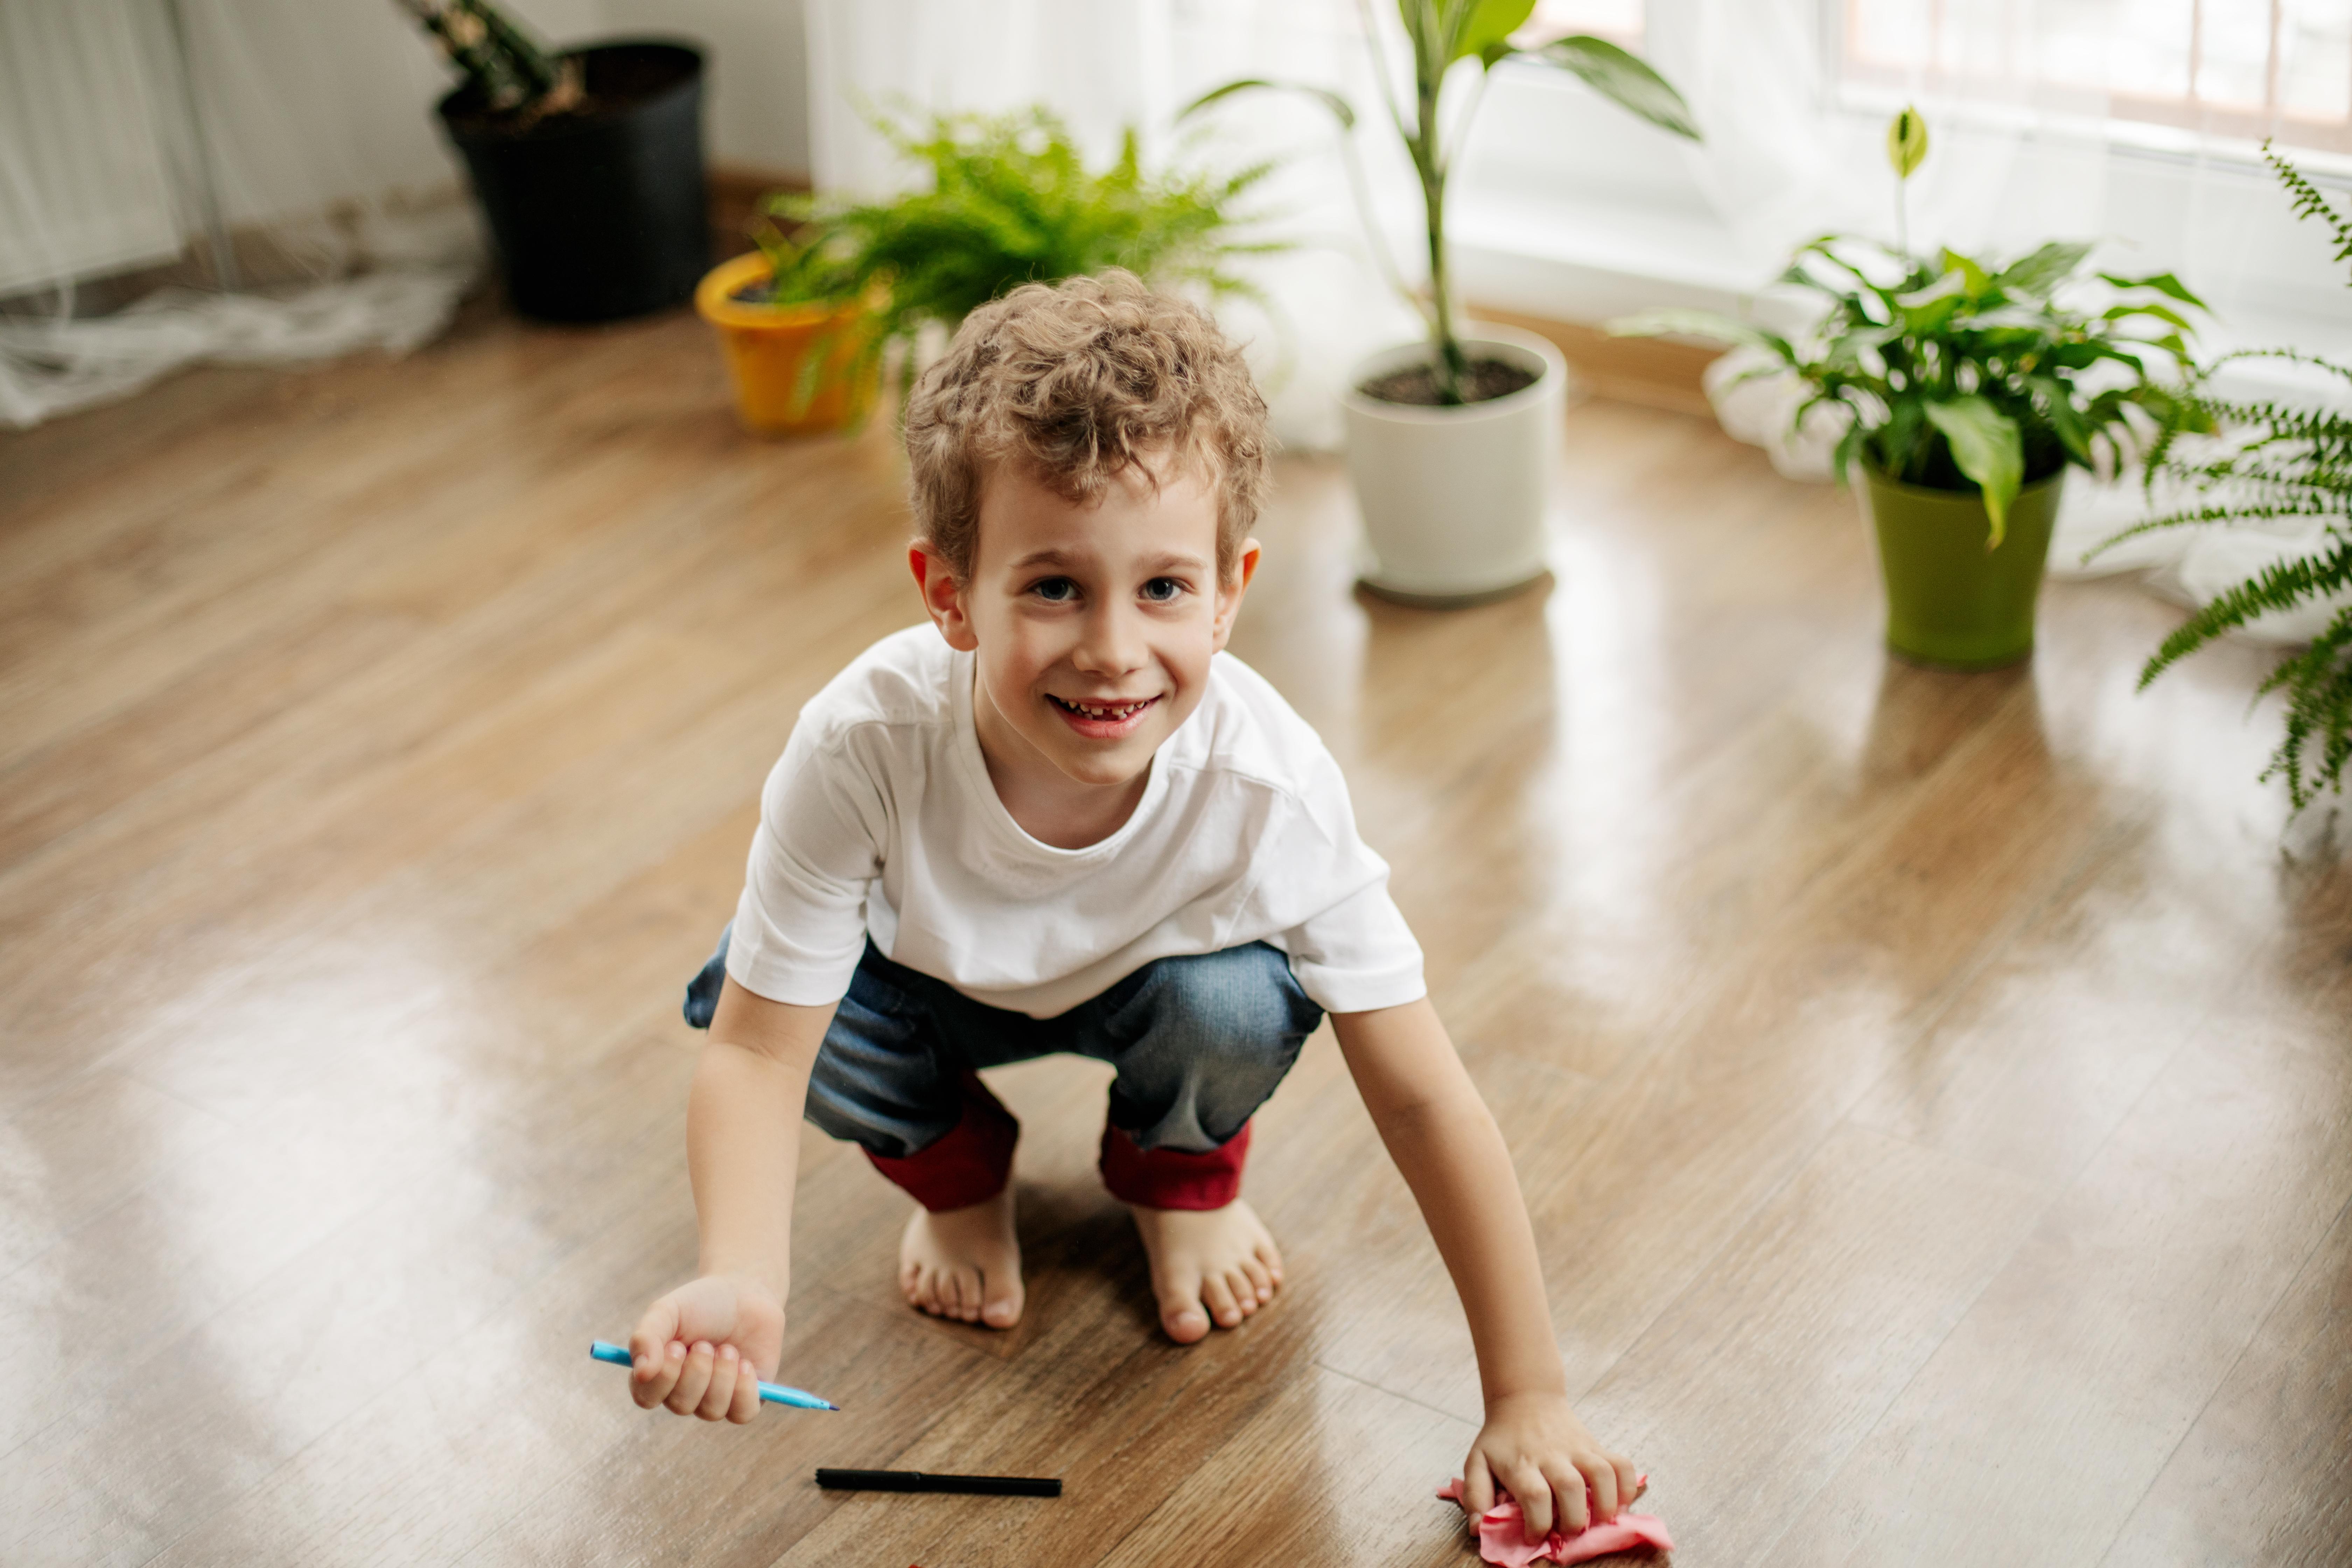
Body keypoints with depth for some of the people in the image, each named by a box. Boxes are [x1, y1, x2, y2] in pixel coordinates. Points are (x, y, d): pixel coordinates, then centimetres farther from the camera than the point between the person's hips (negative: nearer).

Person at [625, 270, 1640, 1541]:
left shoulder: (1270, 787, -38)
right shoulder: (864, 745, -39)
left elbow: (1422, 1100, -30)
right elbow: (757, 1052, -33)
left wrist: (1528, 1402, -28)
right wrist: (741, 1289, -53)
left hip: (1144, 977, 0)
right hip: (934, 973, 1)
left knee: (1237, 1005, -32)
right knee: (735, 990, -27)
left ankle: (1179, 1173, 8)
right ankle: (954, 1166, 8)